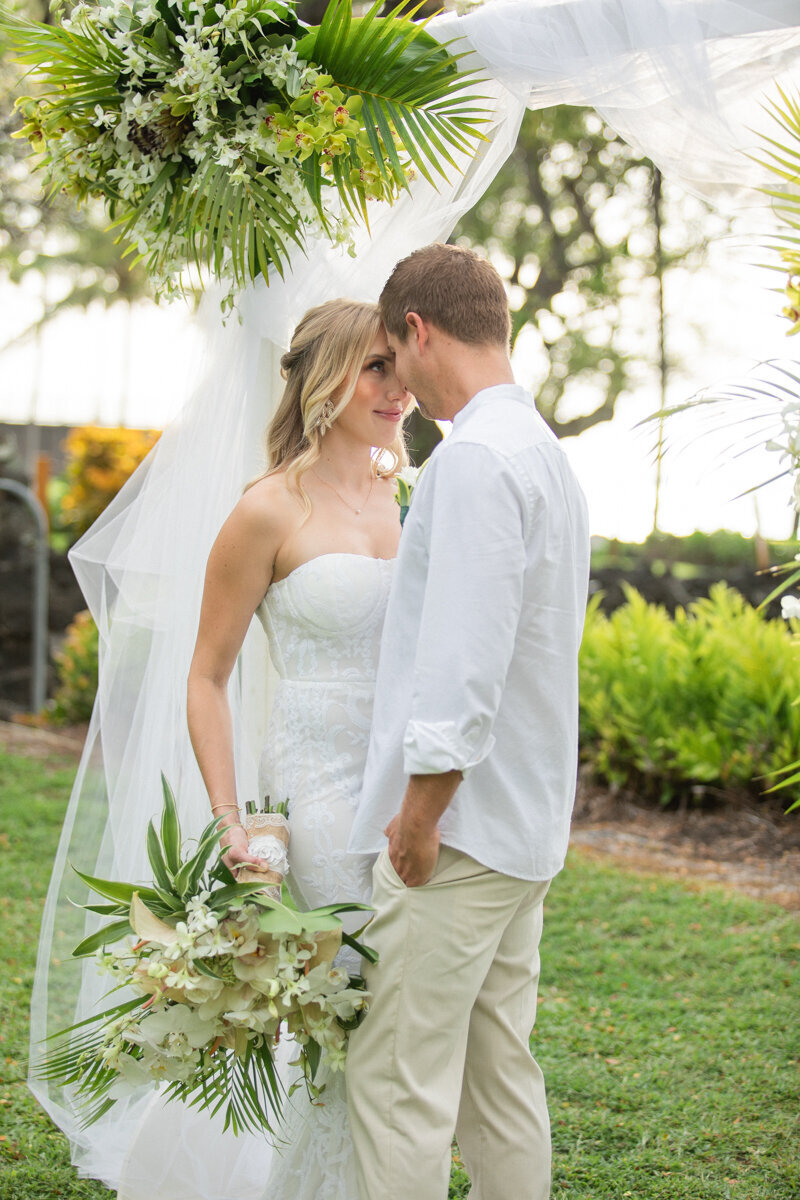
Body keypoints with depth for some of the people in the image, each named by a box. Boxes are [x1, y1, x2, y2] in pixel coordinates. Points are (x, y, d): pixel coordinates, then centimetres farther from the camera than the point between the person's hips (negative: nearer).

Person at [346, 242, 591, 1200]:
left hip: (458, 831, -10)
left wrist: (418, 817, -16)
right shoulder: (548, 455, 15)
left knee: (399, 1091, -3)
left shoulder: (474, 457, -17)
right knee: (500, 1077, 15)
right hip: (527, 828, 10)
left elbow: (464, 668, -23)